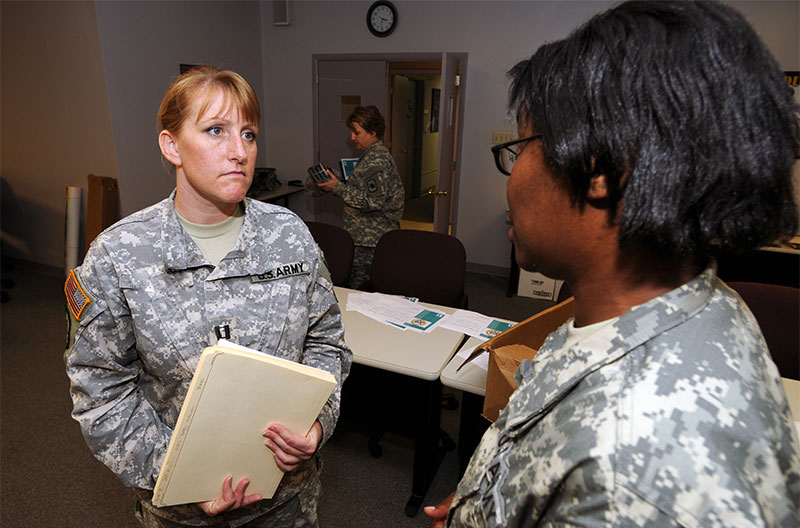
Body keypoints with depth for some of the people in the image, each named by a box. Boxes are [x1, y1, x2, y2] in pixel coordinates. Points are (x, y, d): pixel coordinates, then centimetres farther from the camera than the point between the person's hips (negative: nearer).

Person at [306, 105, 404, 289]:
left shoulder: (376, 159, -17)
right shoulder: (374, 154, 16)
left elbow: (373, 201, -25)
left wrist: (338, 188, -17)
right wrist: (339, 185, 13)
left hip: (369, 240, -10)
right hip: (369, 236, 10)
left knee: (357, 290, -4)